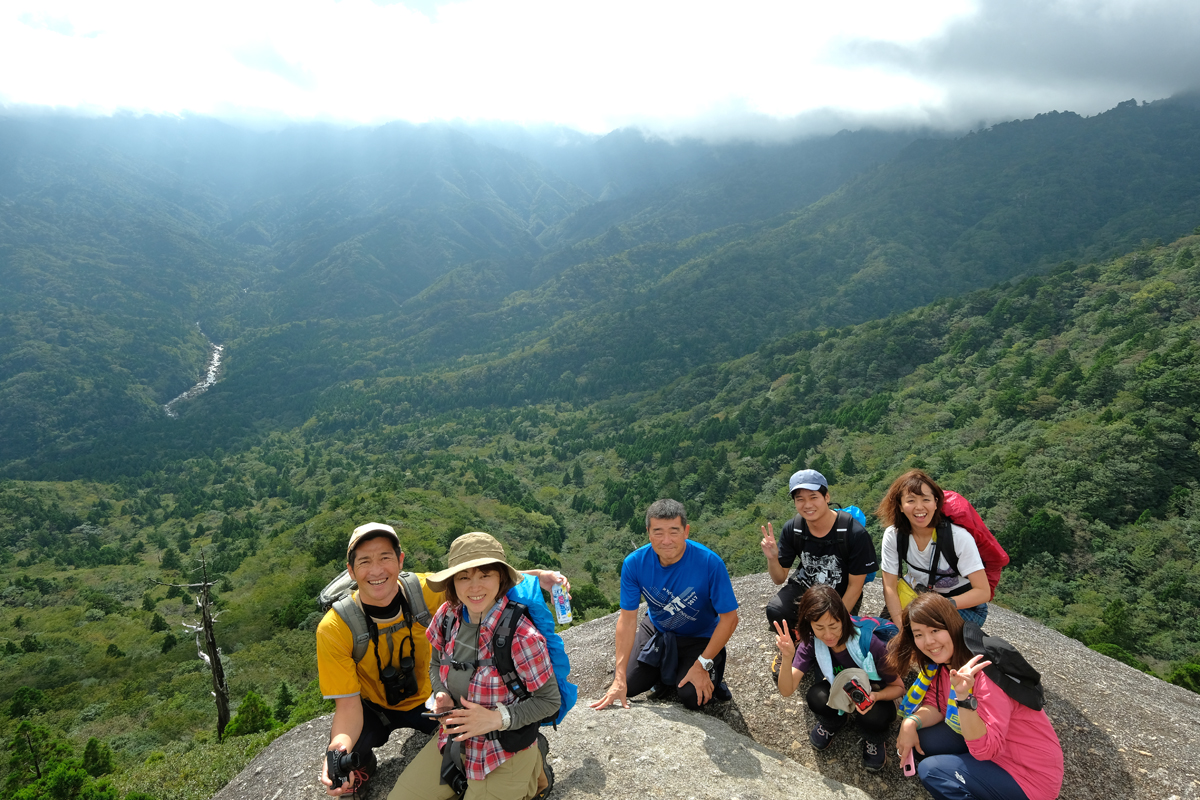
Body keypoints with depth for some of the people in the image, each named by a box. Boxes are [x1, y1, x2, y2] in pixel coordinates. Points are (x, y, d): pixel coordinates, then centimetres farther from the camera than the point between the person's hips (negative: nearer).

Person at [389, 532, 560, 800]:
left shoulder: (521, 636, -27)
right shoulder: (447, 615, -11)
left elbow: (549, 701, -16)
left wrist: (497, 718, -27)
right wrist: (442, 697, -11)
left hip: (505, 750, -5)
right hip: (454, 737, 6)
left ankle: (528, 776, 19)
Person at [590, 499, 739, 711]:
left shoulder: (710, 563, -31)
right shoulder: (634, 563, -23)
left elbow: (729, 618, -22)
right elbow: (627, 619, -18)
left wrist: (702, 665, -21)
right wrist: (620, 678, -22)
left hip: (700, 637, -3)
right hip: (657, 630, 3)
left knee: (692, 698, -20)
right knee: (625, 686, -5)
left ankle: (712, 671, 13)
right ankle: (666, 671, 23)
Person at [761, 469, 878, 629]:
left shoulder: (855, 533, -22)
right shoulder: (792, 529, -12)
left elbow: (855, 585, -12)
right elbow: (779, 579, -5)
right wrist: (772, 558, -27)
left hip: (841, 597, -2)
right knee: (775, 612, -26)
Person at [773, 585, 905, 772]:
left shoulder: (868, 643, -32)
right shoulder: (811, 643, -23)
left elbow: (898, 687, -15)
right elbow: (787, 690, -29)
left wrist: (875, 696, -37)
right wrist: (787, 658, -49)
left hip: (873, 698, -2)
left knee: (873, 718, -36)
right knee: (816, 697, -31)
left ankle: (873, 741, 2)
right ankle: (832, 723, 5)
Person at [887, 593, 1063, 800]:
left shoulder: (986, 671, -28)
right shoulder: (945, 660, -4)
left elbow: (985, 749, -29)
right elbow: (936, 705, 6)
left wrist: (964, 697, -42)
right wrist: (911, 722, -13)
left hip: (1030, 776, -8)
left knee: (931, 770, -21)